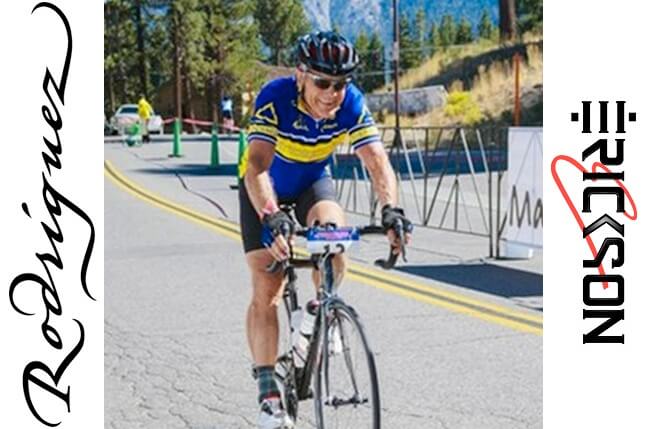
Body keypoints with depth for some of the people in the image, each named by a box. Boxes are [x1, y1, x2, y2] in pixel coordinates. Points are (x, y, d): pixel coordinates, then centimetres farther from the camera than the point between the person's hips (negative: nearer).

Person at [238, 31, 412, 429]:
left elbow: (378, 161, -33)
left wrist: (391, 208, -51)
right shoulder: (275, 98, -34)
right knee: (266, 291, -10)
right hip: (265, 190, -2)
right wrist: (271, 217, -62)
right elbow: (256, 166, -45)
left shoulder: (352, 104, -25)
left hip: (313, 181, 2)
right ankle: (269, 394, -2)